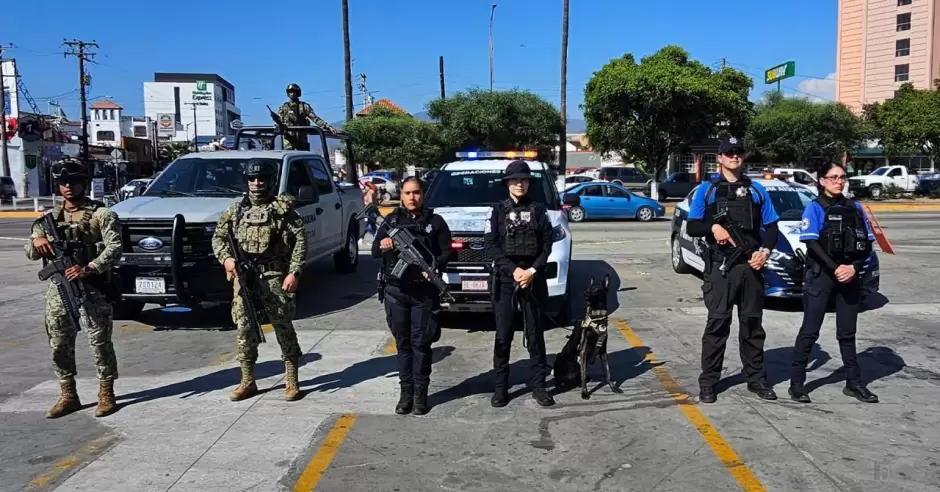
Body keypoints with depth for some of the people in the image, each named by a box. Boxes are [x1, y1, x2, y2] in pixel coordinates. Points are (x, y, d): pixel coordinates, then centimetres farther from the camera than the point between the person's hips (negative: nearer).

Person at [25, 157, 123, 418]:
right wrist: (36, 241, -10)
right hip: (58, 289, 6)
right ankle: (68, 396, 21)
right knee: (59, 345, 9)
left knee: (100, 342, -3)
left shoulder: (100, 214, -3)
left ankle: (106, 394, 8)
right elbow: (30, 254, 13)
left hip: (92, 288, -5)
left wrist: (88, 269, -23)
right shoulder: (50, 217, 13)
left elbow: (115, 249, -12)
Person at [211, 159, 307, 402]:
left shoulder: (283, 207, -1)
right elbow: (218, 237, 16)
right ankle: (247, 382, 18)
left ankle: (291, 382, 10)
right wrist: (226, 258, -4)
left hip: (274, 277, -4)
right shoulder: (236, 209, 11)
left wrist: (294, 272, -13)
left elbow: (300, 240, -5)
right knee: (244, 328, 6)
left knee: (283, 327, -1)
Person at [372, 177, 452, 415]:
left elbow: (446, 252, 2)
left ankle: (420, 393, 11)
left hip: (424, 292, -2)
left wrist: (435, 268, -17)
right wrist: (382, 245, -18)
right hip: (396, 291, 2)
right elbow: (374, 250, 6)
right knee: (403, 343, 8)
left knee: (421, 344, 2)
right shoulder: (391, 220, 9)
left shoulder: (435, 221, 4)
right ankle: (406, 391, 17)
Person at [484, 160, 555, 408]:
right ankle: (500, 387, 11)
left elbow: (546, 243, 1)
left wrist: (532, 271, -12)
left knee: (535, 334, 5)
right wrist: (513, 270, -13)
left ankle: (538, 385, 13)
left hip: (533, 279, 0)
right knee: (503, 336, 2)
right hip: (505, 278, 0)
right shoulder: (499, 210, 5)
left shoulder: (538, 209, 6)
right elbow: (491, 245, -2)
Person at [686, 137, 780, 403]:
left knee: (753, 323, 9)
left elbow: (771, 227, 13)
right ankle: (708, 382, 3)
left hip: (751, 266, 3)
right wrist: (713, 227, -18)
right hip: (720, 266, -3)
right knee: (717, 323, -4)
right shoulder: (706, 190, 7)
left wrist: (765, 251, -5)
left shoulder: (757, 190, 14)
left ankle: (756, 378, 19)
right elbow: (692, 227, 2)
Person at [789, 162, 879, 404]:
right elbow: (811, 243, -12)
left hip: (850, 276, 4)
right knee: (810, 331, -3)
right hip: (820, 275, -4)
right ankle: (796, 383, 2)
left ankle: (854, 383, 20)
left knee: (847, 332, 12)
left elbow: (867, 244, 7)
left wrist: (854, 268, -10)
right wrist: (835, 268, -20)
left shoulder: (855, 208, 11)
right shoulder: (814, 208, -2)